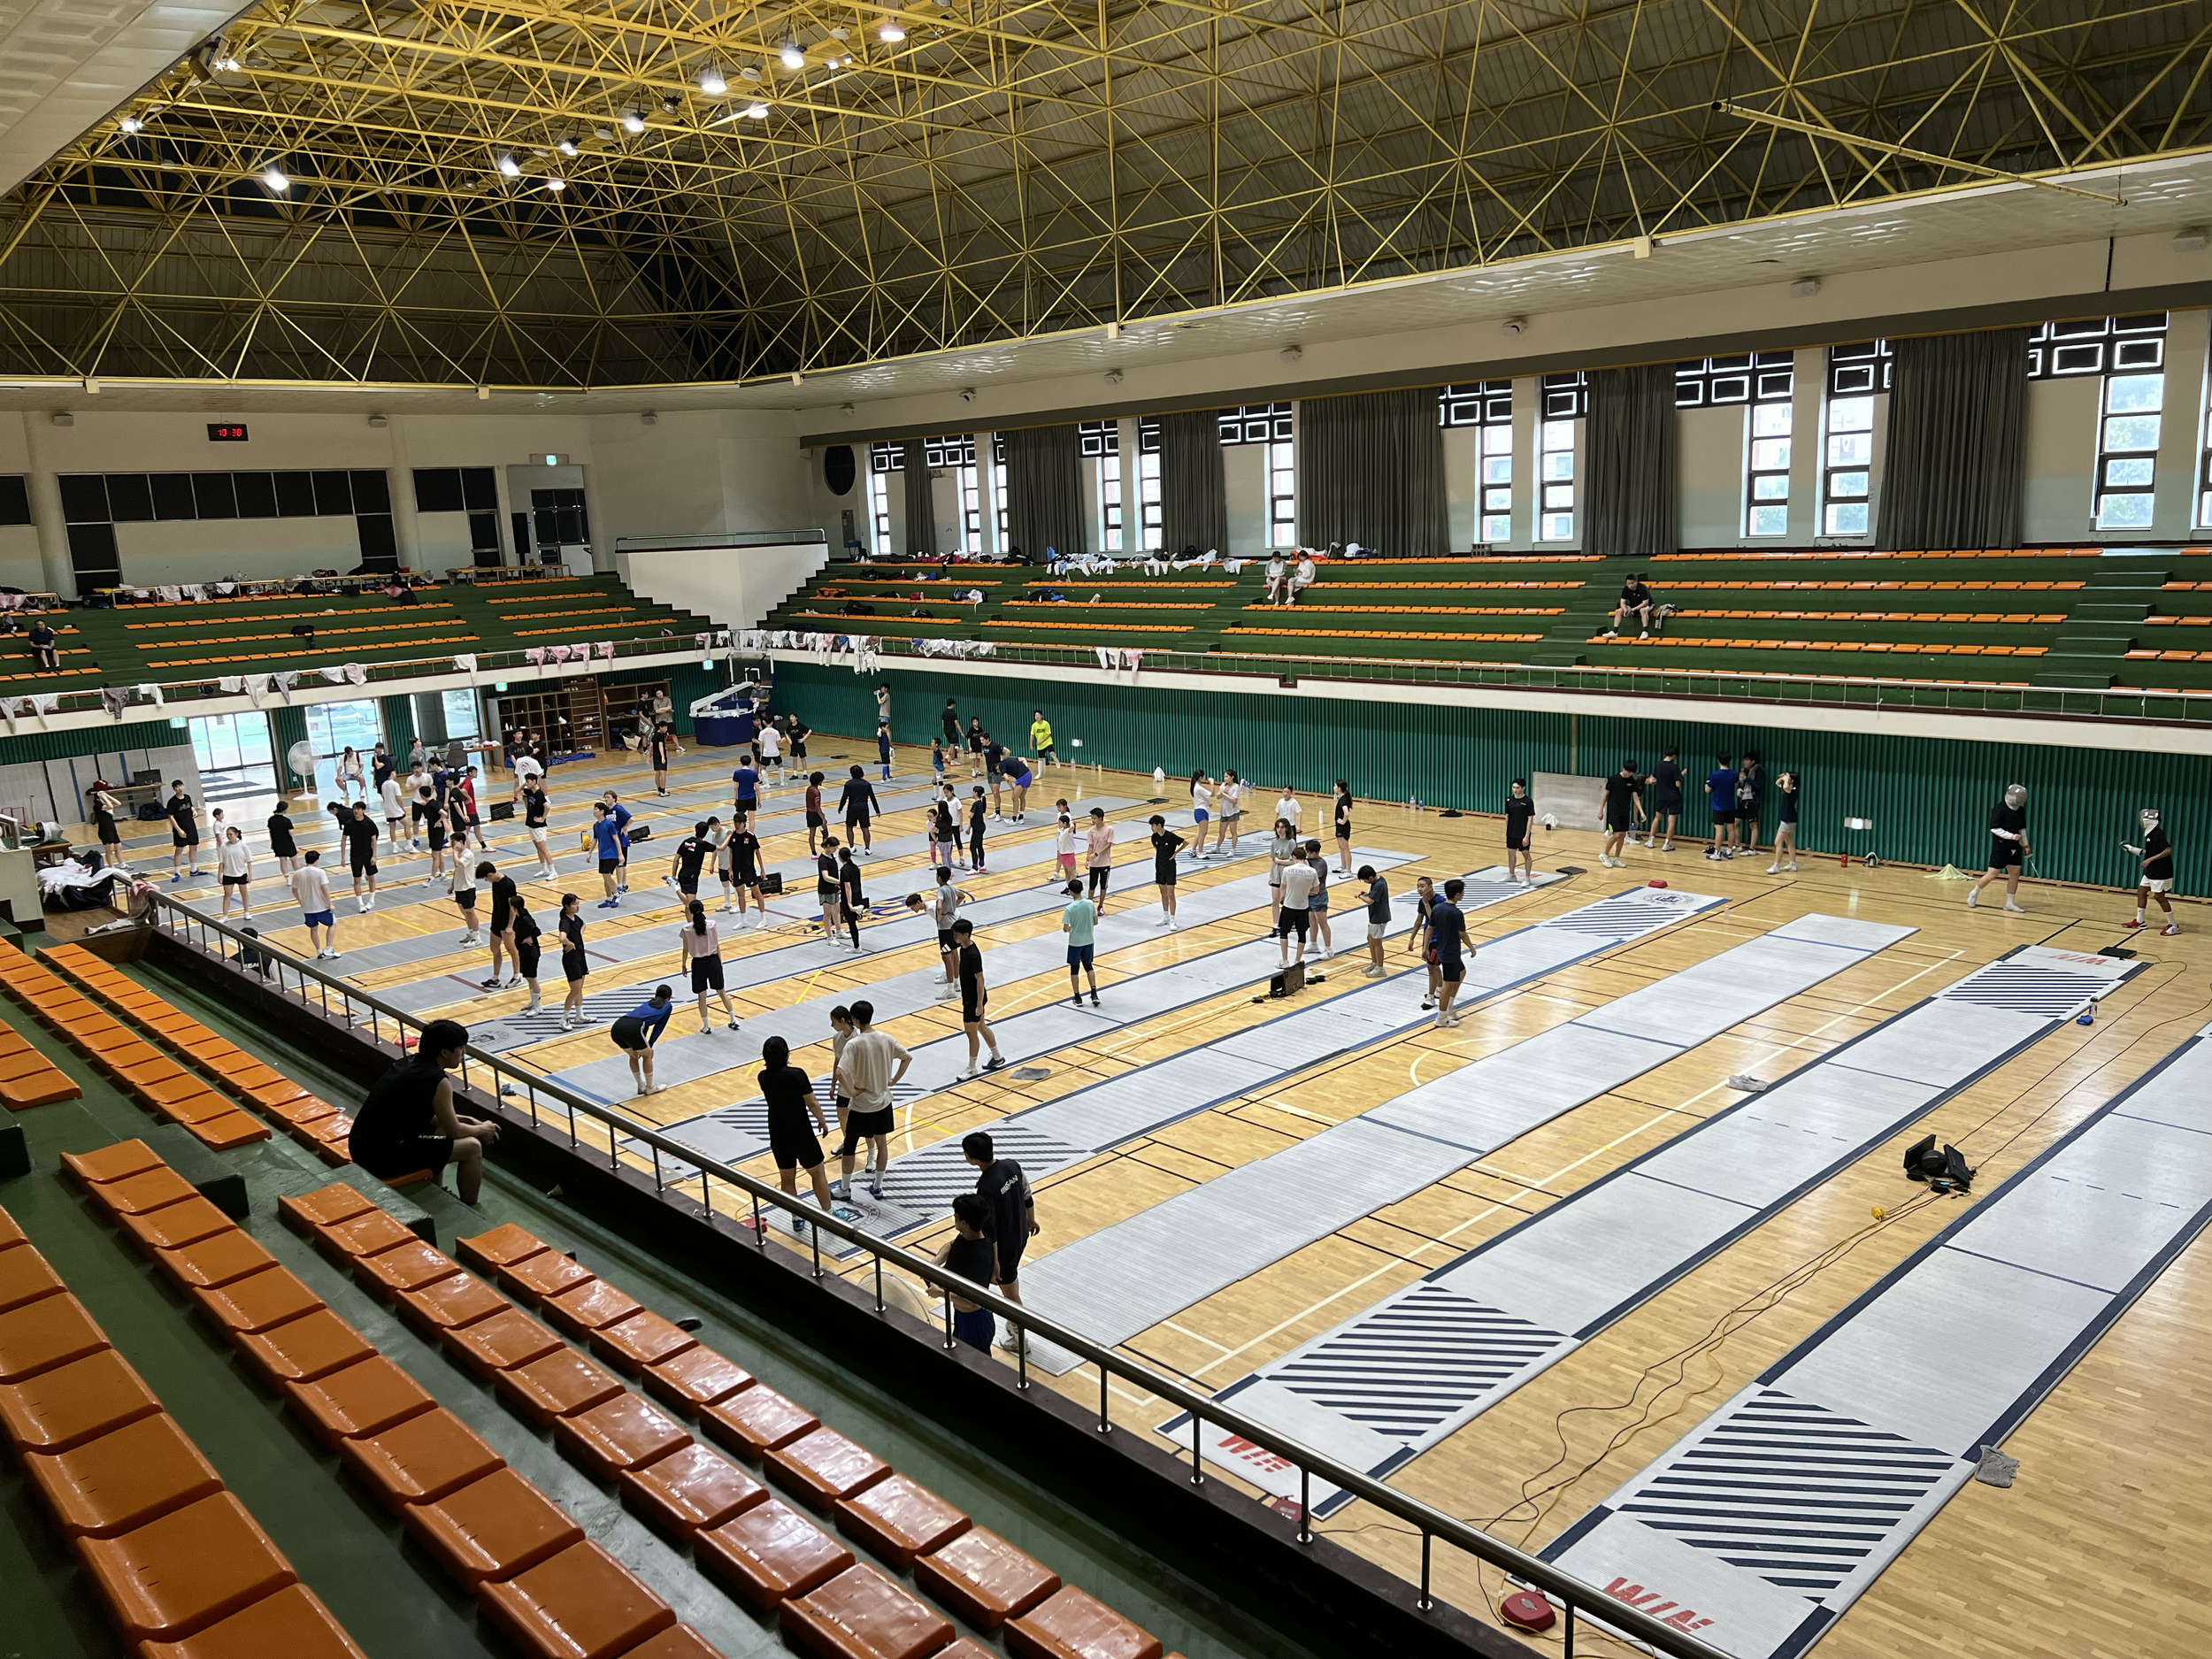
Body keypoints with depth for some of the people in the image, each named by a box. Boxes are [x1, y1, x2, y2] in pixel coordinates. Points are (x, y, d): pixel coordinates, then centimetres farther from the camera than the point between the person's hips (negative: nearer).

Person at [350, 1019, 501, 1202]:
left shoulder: (409, 1063, 10)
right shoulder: (438, 1082, -16)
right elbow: (454, 1131, -3)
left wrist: (467, 1120, 21)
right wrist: (482, 1129, 16)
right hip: (384, 1157, -10)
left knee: (439, 1129, 30)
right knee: (472, 1147, -1)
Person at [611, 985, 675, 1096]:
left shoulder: (648, 1003, 37)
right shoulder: (668, 1006, 22)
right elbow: (659, 1028, 20)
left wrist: (643, 1046, 41)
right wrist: (650, 1046, 24)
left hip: (616, 1028, 6)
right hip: (632, 1028, -6)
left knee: (634, 1056, 30)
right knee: (647, 1055, 21)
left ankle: (641, 1087, 39)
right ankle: (650, 1088, 31)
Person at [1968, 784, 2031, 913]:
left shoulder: (2020, 810, 6)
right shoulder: (1999, 809, -15)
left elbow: (2022, 828, 16)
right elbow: (1994, 828, -19)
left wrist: (2025, 844, 12)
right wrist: (2011, 836, -24)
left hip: (2014, 847, 6)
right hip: (2000, 847, -6)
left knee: (2015, 875, 5)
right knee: (1992, 875, -4)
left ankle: (2010, 903, 13)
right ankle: (1974, 893, 16)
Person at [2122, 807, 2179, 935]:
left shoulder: (2157, 834, -19)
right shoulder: (2150, 833, 9)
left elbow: (2168, 850, -26)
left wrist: (2150, 860, -25)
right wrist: (2131, 848, 19)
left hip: (2161, 871, -10)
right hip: (2151, 871, 10)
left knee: (2160, 897, -4)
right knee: (2141, 892, 13)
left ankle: (2173, 926, 6)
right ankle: (2139, 921, 23)